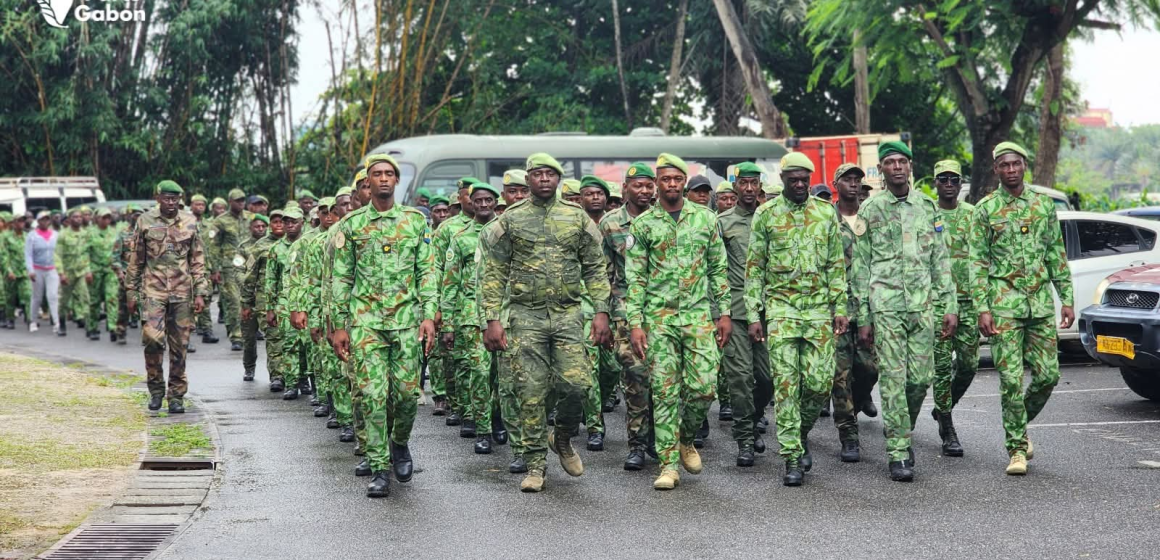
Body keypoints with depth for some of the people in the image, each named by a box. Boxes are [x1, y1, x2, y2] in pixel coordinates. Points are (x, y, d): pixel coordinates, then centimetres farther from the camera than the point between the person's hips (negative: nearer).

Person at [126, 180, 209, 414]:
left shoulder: (190, 223, 6)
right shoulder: (145, 222, 3)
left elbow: (198, 260, 8)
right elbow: (136, 260, 8)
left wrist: (200, 293, 2)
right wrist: (132, 292, 5)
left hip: (182, 292, 1)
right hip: (153, 290, -1)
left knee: (179, 346, 3)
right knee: (152, 338, -15)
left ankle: (176, 395, 12)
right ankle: (156, 389, 3)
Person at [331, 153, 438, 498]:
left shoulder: (416, 221, 8)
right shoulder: (351, 225, 7)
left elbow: (428, 272, 5)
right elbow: (341, 278, 8)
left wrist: (429, 315, -5)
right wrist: (340, 326, 3)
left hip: (407, 319, 1)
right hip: (365, 320, -1)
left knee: (407, 392, 0)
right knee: (373, 393, -6)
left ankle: (400, 443, 29)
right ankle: (379, 469, 0)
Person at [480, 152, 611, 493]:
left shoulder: (577, 218, 7)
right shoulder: (510, 220, 3)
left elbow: (595, 268, 9)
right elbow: (493, 273, 3)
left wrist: (601, 311, 0)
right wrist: (492, 320, -5)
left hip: (568, 314, 1)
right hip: (526, 315, -1)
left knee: (576, 384, -9)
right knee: (531, 393, -1)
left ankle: (562, 439, 20)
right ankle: (535, 464, 9)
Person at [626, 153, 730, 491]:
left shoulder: (706, 218, 7)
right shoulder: (643, 225, 3)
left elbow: (719, 268, 10)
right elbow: (635, 277, 2)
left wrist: (725, 312, 5)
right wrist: (635, 324, -5)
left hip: (698, 314, 1)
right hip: (658, 317, -1)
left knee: (704, 386, -6)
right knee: (665, 392, -1)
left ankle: (685, 439, 22)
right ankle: (668, 464, 5)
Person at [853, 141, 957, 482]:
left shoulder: (928, 207, 11)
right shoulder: (870, 211, 3)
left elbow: (941, 260, 12)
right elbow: (861, 267, 4)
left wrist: (949, 306, 5)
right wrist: (863, 318, 0)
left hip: (923, 305, 3)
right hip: (885, 305, -2)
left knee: (921, 378, 2)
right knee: (893, 379, -5)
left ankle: (903, 434, 25)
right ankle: (899, 454, -1)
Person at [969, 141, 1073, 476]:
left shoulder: (1043, 205, 10)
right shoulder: (985, 210, 0)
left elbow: (1057, 255, 13)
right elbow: (978, 263, -2)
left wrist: (1067, 299, 7)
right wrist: (982, 308, -10)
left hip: (1041, 303, 3)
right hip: (1004, 305, -3)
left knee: (1048, 374, 2)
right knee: (1011, 379, -6)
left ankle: (1019, 425, 26)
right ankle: (1017, 448, 3)